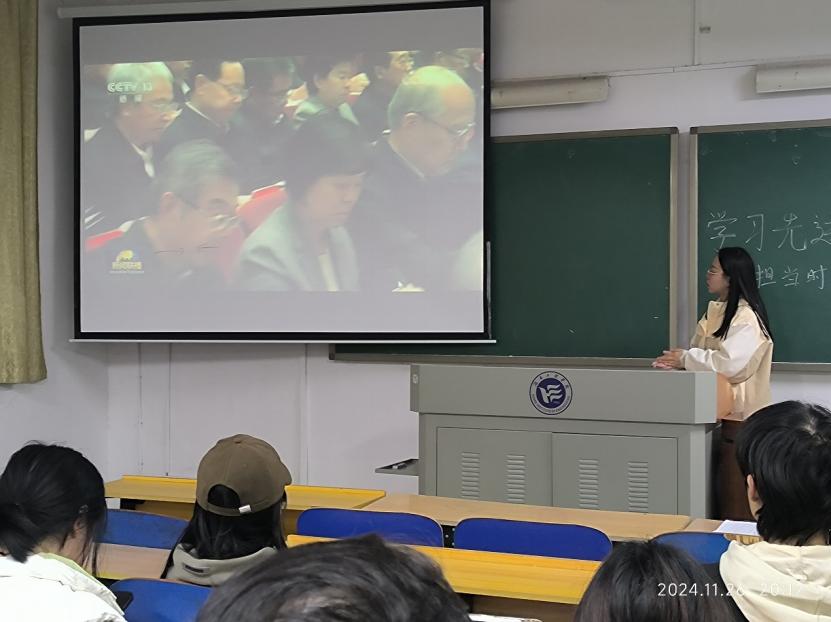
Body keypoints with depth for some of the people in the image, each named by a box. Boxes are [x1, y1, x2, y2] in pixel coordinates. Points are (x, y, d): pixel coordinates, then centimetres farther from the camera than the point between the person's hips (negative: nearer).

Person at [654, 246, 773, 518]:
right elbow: (702, 354, 13)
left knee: (737, 498, -2)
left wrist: (686, 359, -17)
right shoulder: (715, 311, 13)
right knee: (721, 492, 14)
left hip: (740, 418, -9)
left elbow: (730, 364, -25)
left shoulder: (746, 317, -14)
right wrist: (677, 361, -8)